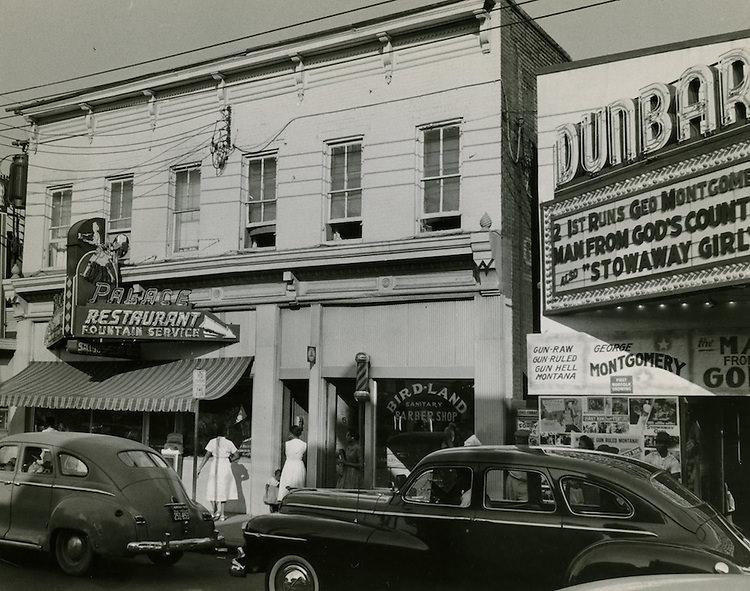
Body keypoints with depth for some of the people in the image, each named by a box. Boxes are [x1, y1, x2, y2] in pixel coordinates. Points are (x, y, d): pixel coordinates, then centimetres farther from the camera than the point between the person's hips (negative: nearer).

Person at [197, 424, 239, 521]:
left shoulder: (212, 442, -2)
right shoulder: (229, 443, -2)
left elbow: (207, 456, -5)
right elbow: (237, 455, 0)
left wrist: (200, 467, -2)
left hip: (216, 467, -1)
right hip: (226, 467, 1)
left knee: (212, 490, 10)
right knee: (224, 490, 9)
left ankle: (215, 510, -6)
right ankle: (222, 514, 10)